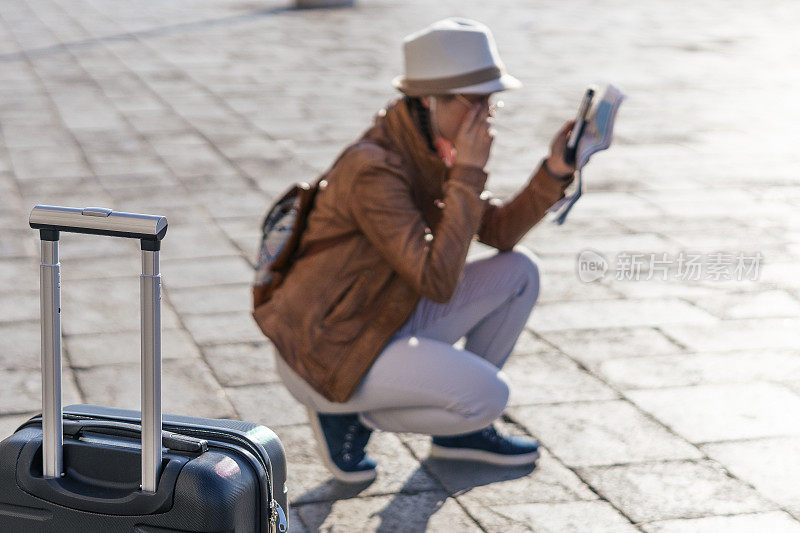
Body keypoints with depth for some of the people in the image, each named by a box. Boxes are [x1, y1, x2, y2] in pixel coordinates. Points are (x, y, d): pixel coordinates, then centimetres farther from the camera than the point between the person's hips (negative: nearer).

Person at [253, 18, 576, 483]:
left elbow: (500, 232, 5)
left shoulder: (428, 148, 1)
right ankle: (347, 415, 2)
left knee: (521, 272, 2)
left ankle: (459, 428, 15)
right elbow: (438, 282, -31)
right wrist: (469, 172, -28)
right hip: (326, 355, -9)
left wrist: (556, 169, -9)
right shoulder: (374, 169, -28)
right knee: (489, 395, -19)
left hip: (384, 322, 9)